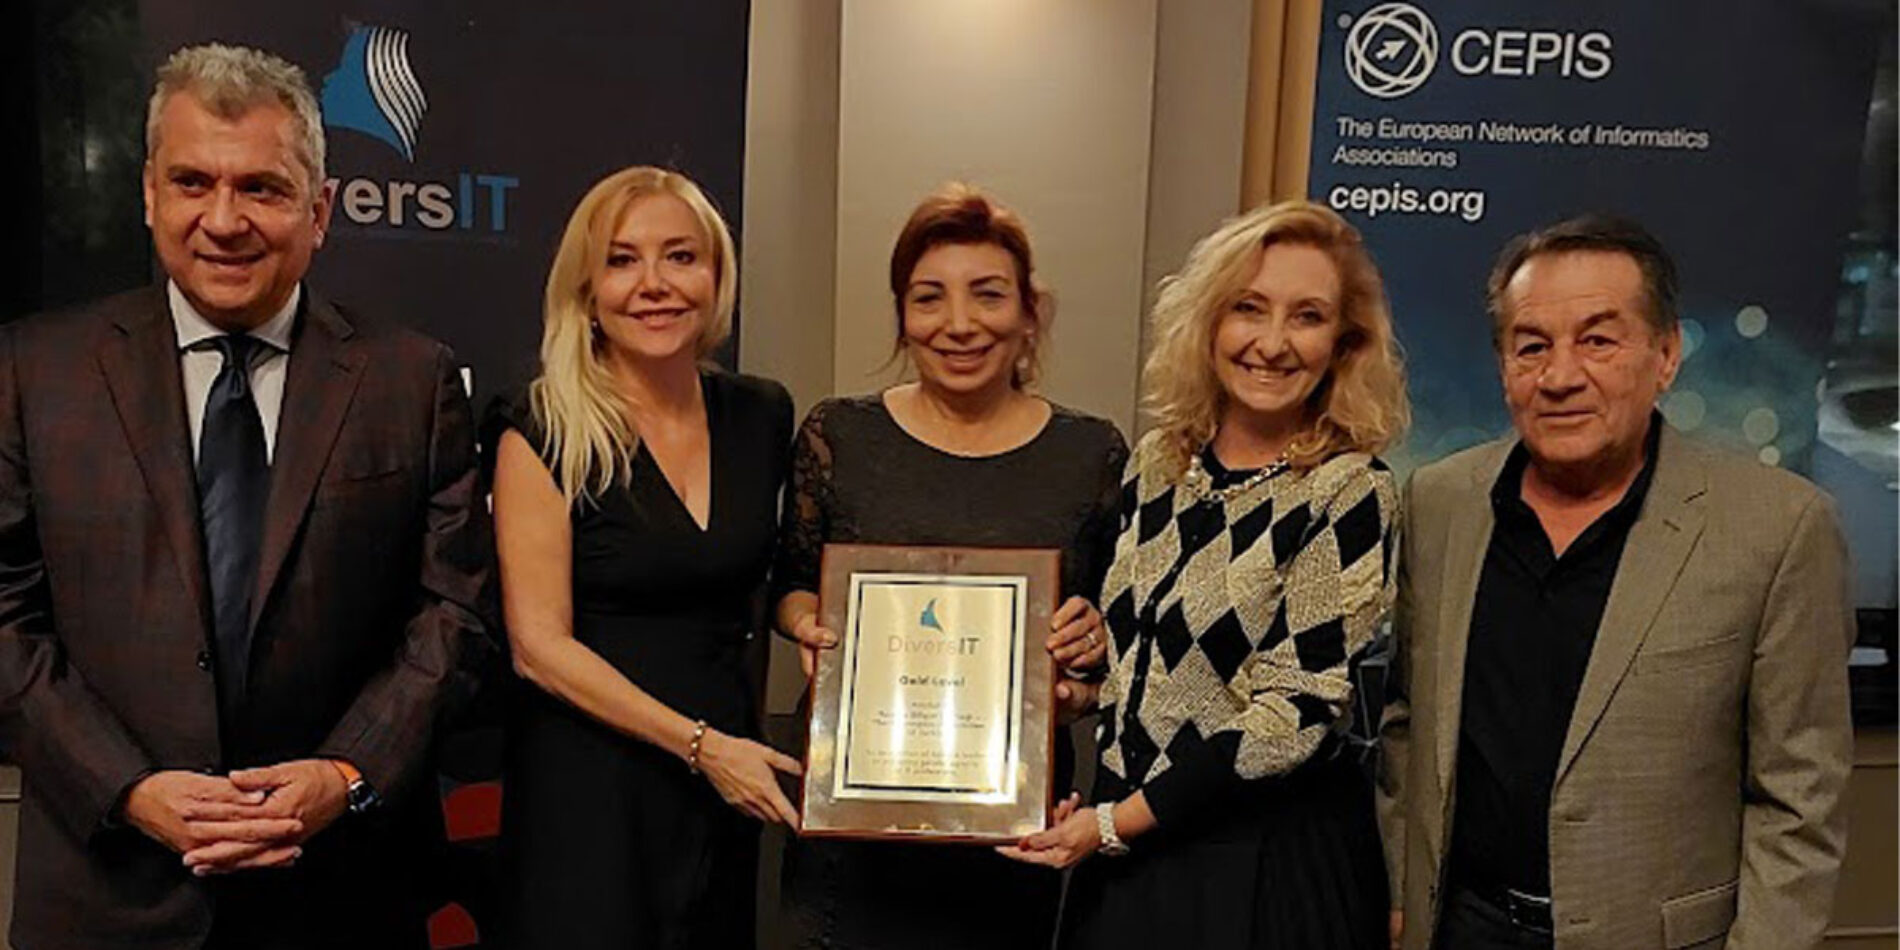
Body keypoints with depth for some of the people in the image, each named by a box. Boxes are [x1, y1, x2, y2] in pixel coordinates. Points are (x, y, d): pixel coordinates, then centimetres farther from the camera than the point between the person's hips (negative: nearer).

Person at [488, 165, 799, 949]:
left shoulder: (761, 414, 1)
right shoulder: (544, 431, -12)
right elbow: (538, 644, -14)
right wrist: (701, 744, -17)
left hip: (728, 771, 5)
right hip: (588, 781, -4)